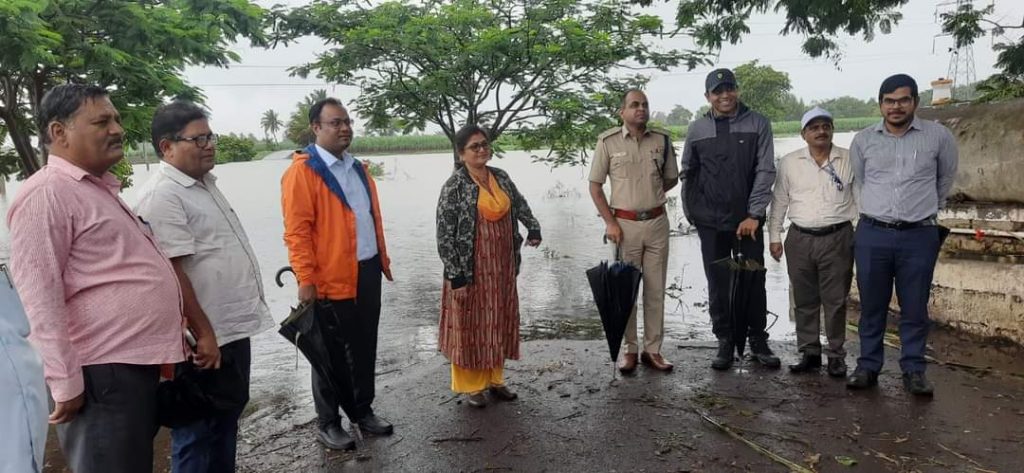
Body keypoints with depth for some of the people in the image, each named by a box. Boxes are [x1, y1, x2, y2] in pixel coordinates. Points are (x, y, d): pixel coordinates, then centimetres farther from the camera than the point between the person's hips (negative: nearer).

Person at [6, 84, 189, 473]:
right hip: (102, 373, -9)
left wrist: (176, 334, 23)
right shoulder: (46, 194, -13)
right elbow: (40, 299, -19)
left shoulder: (101, 188, 17)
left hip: (138, 363, 10)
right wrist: (66, 384, -20)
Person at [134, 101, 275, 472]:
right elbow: (172, 274, -23)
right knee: (199, 431, 7)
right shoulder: (163, 196, -18)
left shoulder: (204, 184, 13)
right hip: (206, 338, -9)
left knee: (228, 417, 22)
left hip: (233, 327, 10)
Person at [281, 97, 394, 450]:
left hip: (367, 271, 7)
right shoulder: (302, 170, -11)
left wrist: (382, 258, 17)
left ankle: (362, 411, 32)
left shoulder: (358, 168, 14)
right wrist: (306, 279, -18)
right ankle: (328, 423, 23)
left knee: (365, 347, 16)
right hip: (331, 278, -7)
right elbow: (297, 230, -15)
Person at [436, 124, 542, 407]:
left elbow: (519, 204, 22)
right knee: (470, 325, 5)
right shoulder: (454, 186, -13)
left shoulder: (501, 177, 5)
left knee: (498, 323, 13)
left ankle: (494, 378, 29)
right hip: (471, 270, -6)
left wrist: (533, 227, 4)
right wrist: (456, 275, -17)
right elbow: (444, 235, -14)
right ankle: (470, 385, 20)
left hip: (502, 268, 6)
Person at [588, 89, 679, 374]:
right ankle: (629, 349, 16)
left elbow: (672, 179, 17)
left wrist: (650, 194, 4)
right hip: (624, 223, -2)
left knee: (656, 289, 7)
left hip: (657, 222, 3)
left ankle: (653, 350, 18)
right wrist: (610, 222, -7)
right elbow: (595, 186, 0)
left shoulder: (662, 140, 4)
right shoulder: (608, 141, -3)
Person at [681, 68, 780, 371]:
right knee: (718, 286, 5)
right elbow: (688, 174, 14)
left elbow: (766, 171, -4)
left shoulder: (757, 124, 1)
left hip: (748, 220, -1)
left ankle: (758, 341, 20)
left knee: (754, 283, 5)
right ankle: (725, 342, 18)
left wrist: (754, 214, -10)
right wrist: (690, 212, 9)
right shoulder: (697, 129, 6)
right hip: (711, 222, 1)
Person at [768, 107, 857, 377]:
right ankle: (809, 353, 19)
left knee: (836, 301, 2)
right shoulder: (789, 162, 7)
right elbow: (779, 201, 10)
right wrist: (774, 236, 8)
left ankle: (836, 355, 14)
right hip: (800, 239, 2)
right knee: (804, 301, 8)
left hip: (838, 238, -1)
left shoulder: (850, 160, 3)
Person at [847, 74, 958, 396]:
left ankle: (914, 370, 18)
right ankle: (868, 366, 19)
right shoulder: (863, 140, 4)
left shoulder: (938, 136, 0)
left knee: (915, 308, 6)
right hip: (872, 234, 1)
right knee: (872, 306, 8)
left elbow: (946, 179, 17)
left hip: (919, 236, -1)